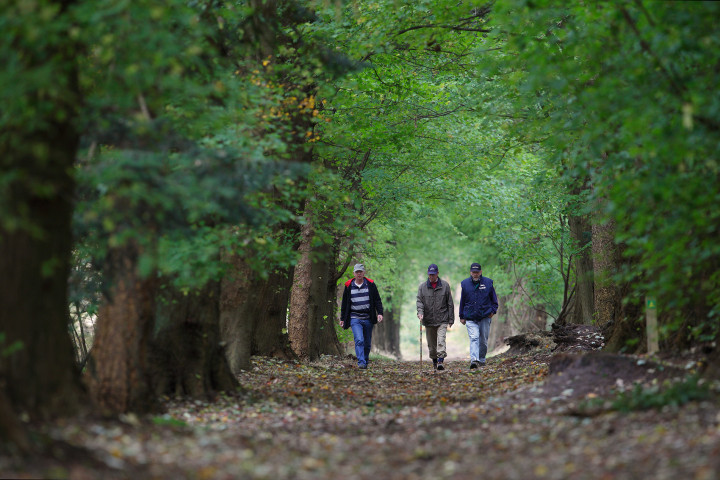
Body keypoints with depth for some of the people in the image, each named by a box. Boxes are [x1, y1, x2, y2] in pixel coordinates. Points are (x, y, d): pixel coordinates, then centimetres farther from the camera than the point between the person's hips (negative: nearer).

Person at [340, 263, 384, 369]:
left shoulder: (370, 284, 6)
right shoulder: (349, 286, 6)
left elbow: (377, 300, 8)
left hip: (368, 319, 2)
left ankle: (365, 362, 22)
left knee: (367, 343, 7)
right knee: (359, 341, -19)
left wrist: (380, 313, -5)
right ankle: (361, 363, -24)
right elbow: (344, 304, 14)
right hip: (355, 318, -1)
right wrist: (342, 319, 14)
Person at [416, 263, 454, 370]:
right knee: (431, 343, 10)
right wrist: (420, 312, -20)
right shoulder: (422, 286, 5)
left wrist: (451, 319, 3)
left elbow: (450, 303, 5)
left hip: (442, 320, -2)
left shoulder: (445, 285, 3)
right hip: (428, 320, 2)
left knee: (441, 341, -16)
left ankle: (440, 361, -21)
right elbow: (419, 301, 0)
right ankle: (434, 361, 24)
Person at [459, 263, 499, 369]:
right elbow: (462, 301, 13)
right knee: (474, 338, -17)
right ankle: (474, 360, -28)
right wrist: (462, 316, 12)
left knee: (483, 340, 8)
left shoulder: (488, 282, 3)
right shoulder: (465, 284, 5)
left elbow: (494, 299, 12)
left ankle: (482, 360, 23)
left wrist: (493, 310, -2)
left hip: (485, 317, 1)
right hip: (470, 318, -1)